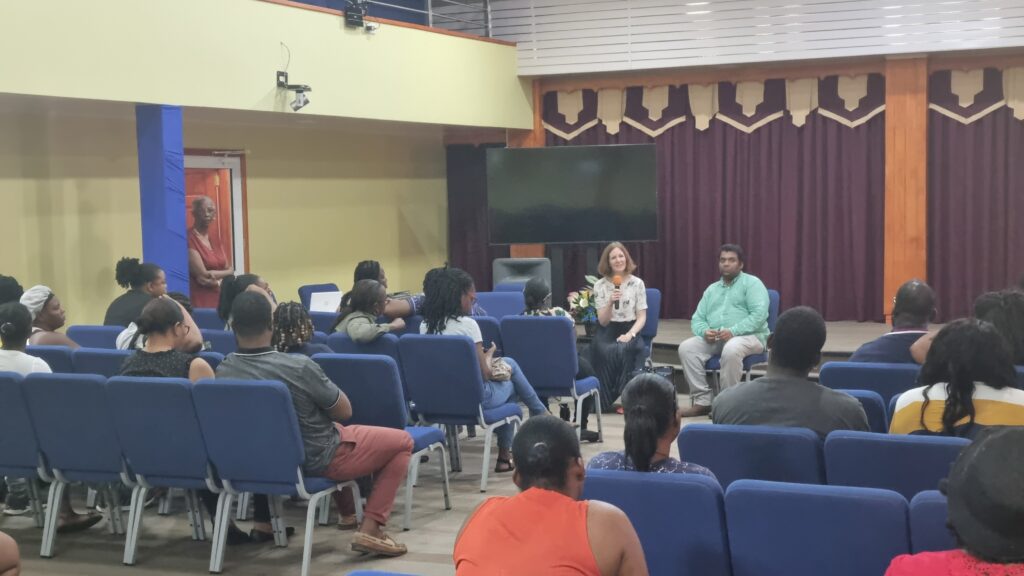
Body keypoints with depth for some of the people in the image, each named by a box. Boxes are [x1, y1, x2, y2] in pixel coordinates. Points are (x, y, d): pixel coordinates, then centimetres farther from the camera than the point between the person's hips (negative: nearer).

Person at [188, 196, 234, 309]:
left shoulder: (215, 238, 14)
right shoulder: (189, 239, -9)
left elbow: (230, 270, 12)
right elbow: (203, 276, -14)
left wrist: (215, 275, -8)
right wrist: (224, 274, -1)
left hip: (221, 298, 7)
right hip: (201, 301, -7)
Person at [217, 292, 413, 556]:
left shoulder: (223, 372, -14)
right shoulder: (298, 367, -30)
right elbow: (344, 411, -14)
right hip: (317, 458, -7)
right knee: (402, 442, 10)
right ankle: (370, 529, 1)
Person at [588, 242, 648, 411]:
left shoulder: (637, 283, 3)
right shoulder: (600, 285, 3)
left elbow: (642, 317, 2)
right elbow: (603, 321, -1)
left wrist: (630, 334, -16)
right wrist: (610, 302, -19)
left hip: (629, 330, 0)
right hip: (607, 331, 0)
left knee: (623, 350, -35)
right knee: (605, 351, -34)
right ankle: (605, 399, -20)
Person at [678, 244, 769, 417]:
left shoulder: (752, 283, 1)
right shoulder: (711, 289, 20)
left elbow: (759, 314, -13)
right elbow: (697, 319, 15)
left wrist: (733, 331, -25)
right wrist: (705, 331, -10)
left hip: (749, 336, -6)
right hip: (713, 338, 6)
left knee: (731, 350, -39)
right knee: (686, 348, -20)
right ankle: (702, 401, -18)